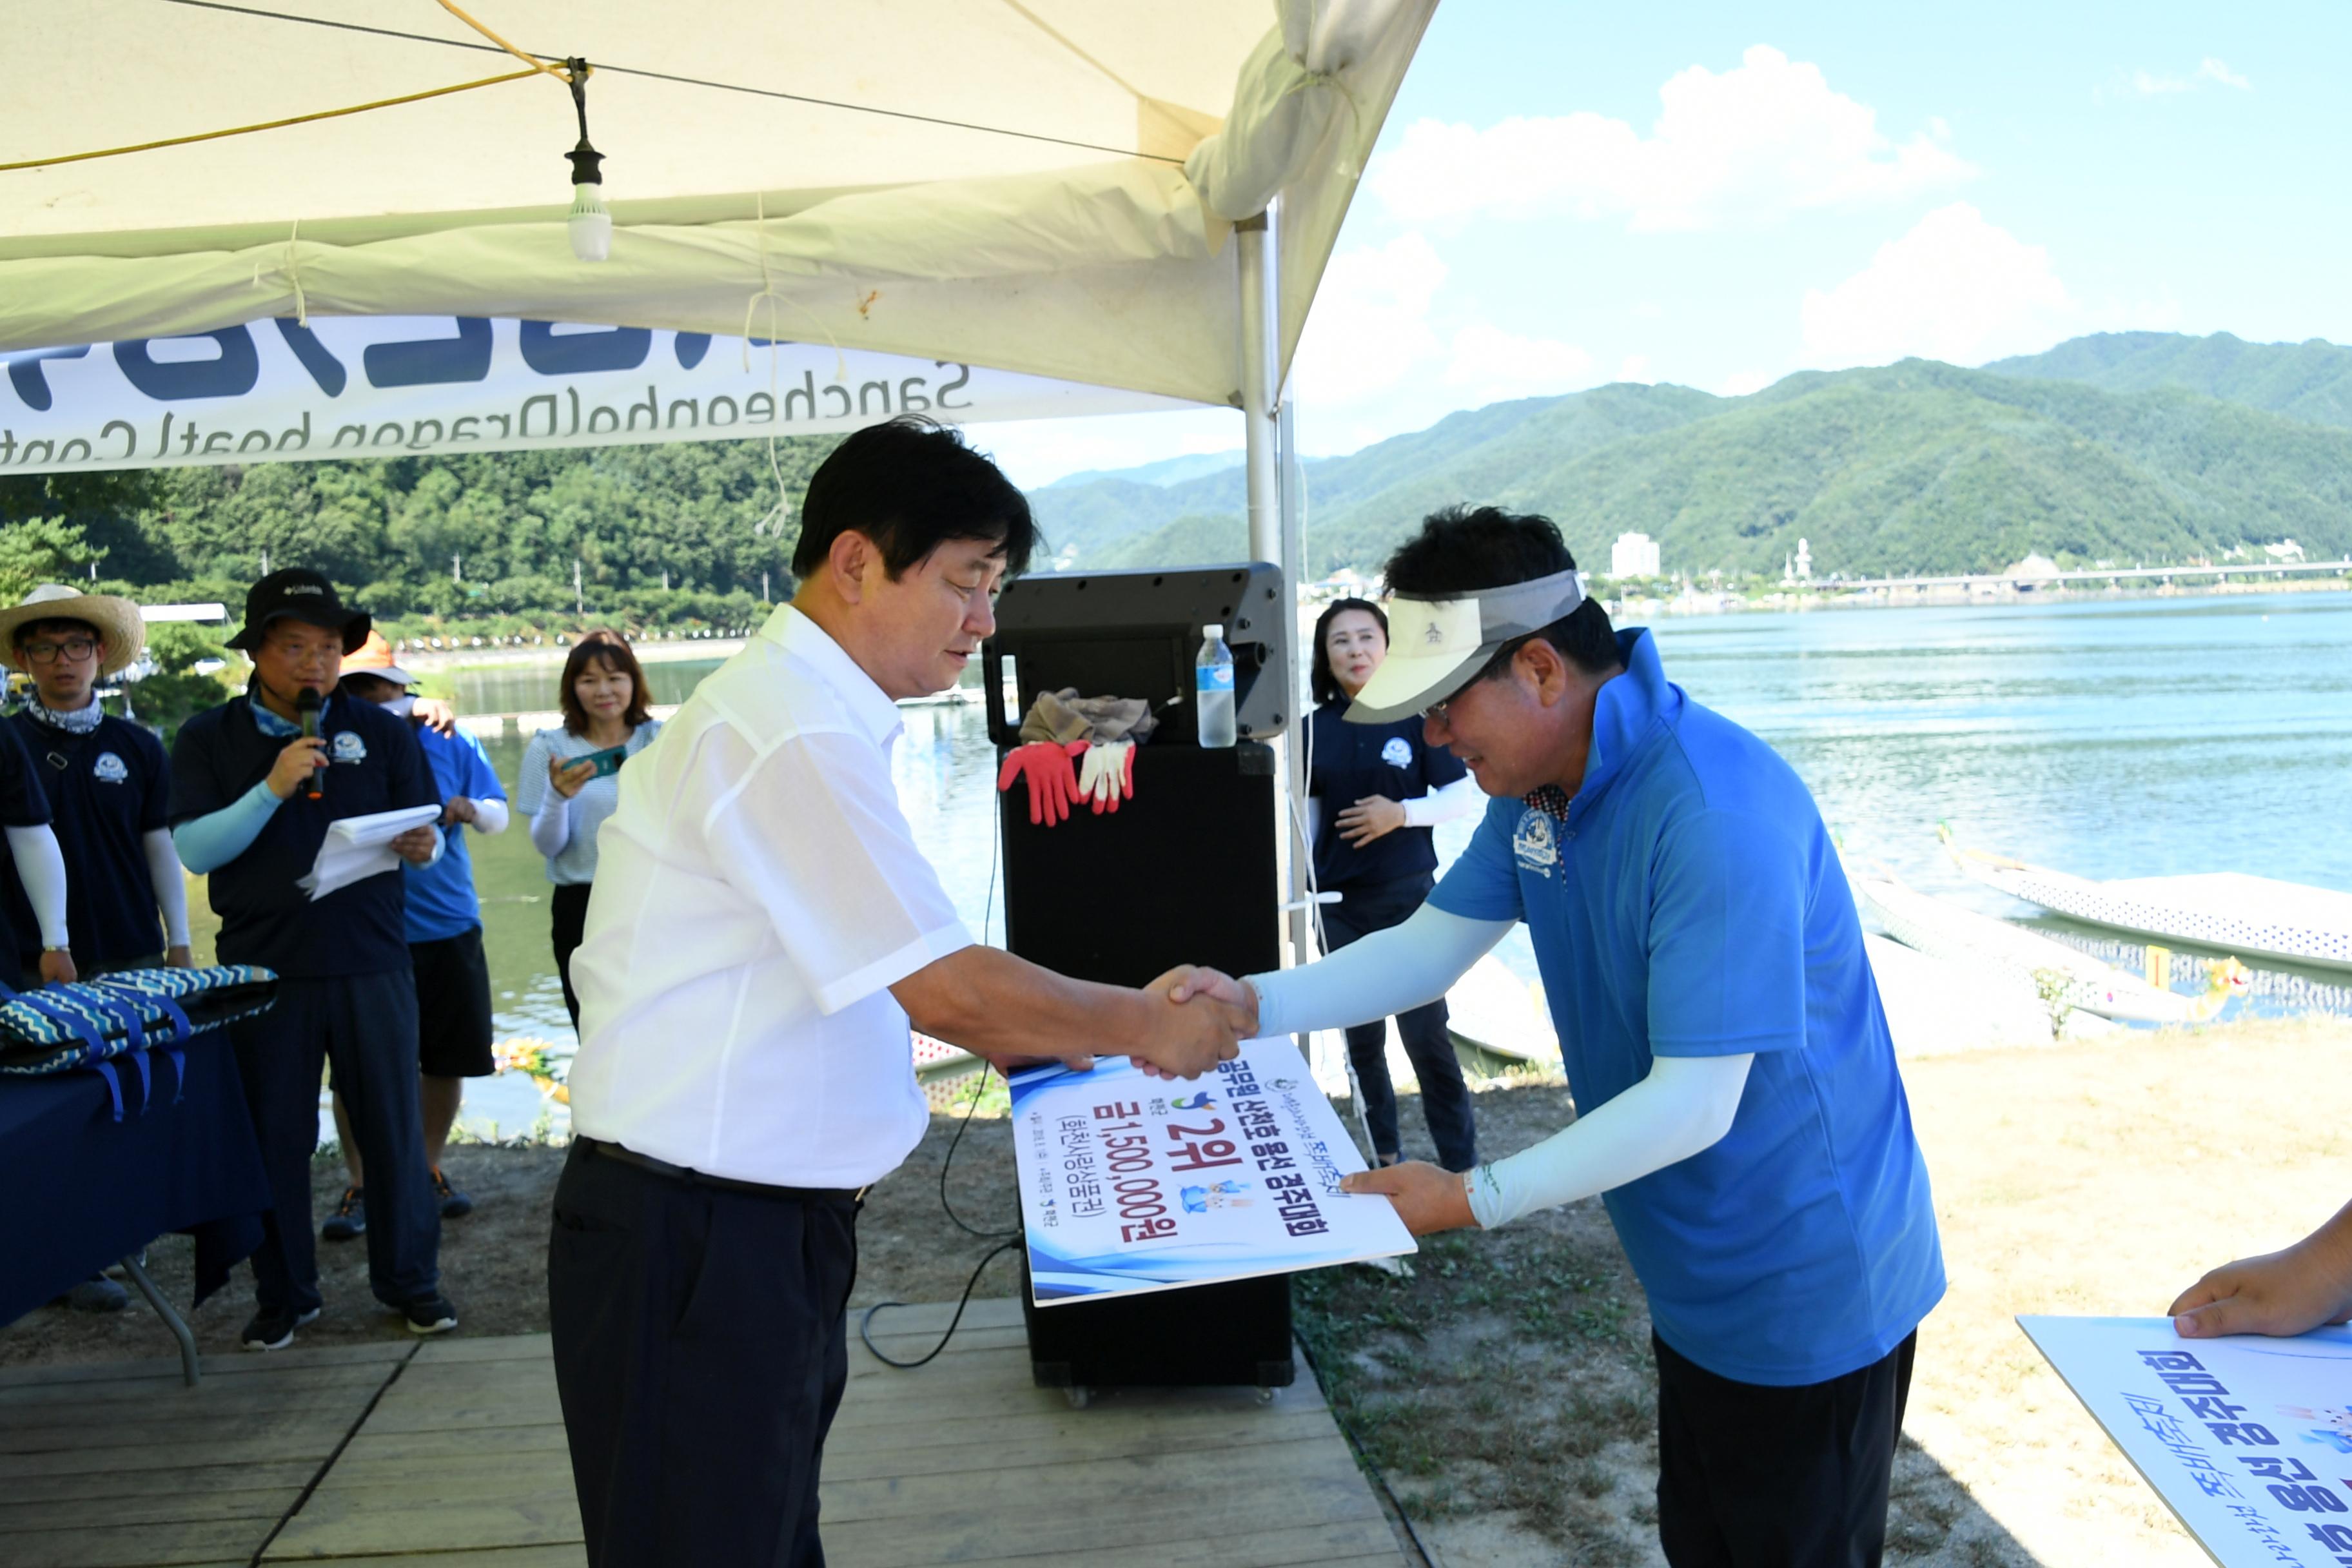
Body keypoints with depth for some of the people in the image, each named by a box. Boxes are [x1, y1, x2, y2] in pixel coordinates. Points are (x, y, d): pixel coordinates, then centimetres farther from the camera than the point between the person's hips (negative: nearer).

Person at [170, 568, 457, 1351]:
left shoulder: (381, 732, 6)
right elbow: (193, 848, -6)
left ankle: (409, 1278, 19)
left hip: (372, 963, 0)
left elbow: (427, 835, 6)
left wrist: (423, 847, -17)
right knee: (276, 1138, 8)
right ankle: (283, 1293, 23)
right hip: (263, 969, 0)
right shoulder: (209, 739, 4)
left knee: (394, 1128, 5)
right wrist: (272, 788, -19)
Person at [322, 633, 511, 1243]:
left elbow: (499, 815, 5)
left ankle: (429, 1169, 29)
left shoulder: (446, 738, 3)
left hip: (448, 924, 3)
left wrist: (469, 810, -17)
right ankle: (360, 1184, 16)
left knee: (448, 1059, 11)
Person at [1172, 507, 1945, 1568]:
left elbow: (1695, 1104, -31)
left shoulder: (1714, 813, -32)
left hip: (1805, 1300, -8)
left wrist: (1474, 1199, -28)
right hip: (1697, 1283, 8)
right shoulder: (1535, 782, -2)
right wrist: (1253, 1005, -9)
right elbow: (1433, 944, 4)